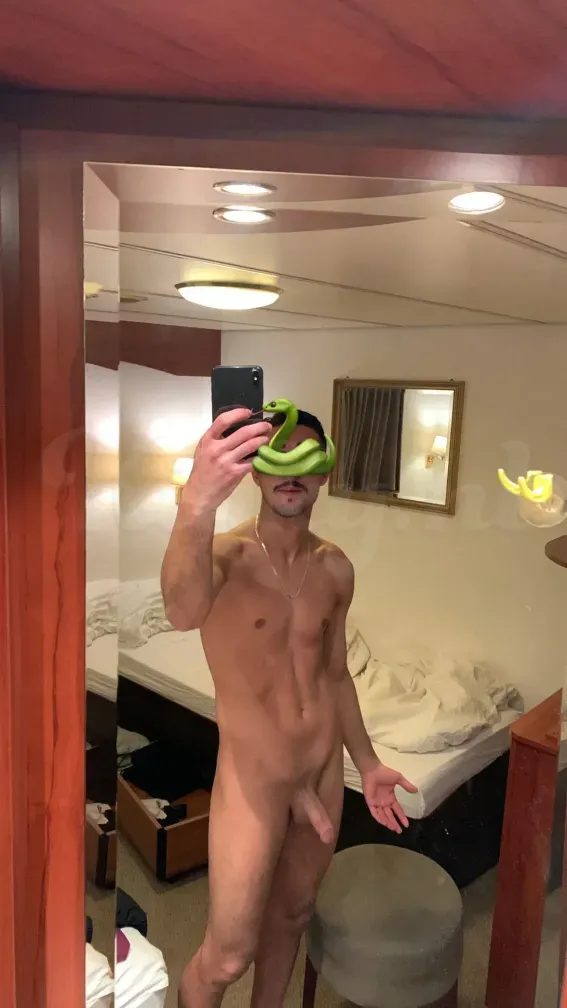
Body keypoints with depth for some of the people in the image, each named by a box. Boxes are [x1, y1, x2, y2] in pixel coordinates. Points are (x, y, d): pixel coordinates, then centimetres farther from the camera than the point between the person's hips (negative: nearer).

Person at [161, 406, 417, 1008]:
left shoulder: (336, 569, -2)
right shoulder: (224, 553, -19)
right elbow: (182, 613, -44)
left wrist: (366, 764, 14)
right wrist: (197, 504, -61)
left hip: (326, 772, 5)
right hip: (253, 780, -5)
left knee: (292, 914, 23)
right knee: (228, 956, 6)